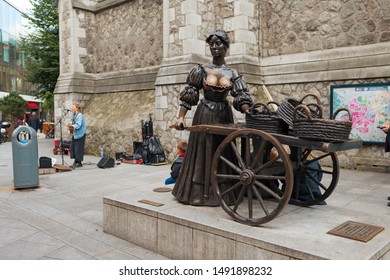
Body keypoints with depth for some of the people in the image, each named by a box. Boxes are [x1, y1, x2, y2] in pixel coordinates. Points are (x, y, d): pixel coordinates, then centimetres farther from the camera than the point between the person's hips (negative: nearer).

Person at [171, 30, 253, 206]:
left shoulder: (233, 74, 2)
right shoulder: (201, 70, -2)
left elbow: (241, 98, -3)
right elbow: (188, 96, -3)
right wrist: (181, 117, -12)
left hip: (224, 116, 2)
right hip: (204, 115, -1)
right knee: (202, 152, 3)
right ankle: (199, 193, 15)